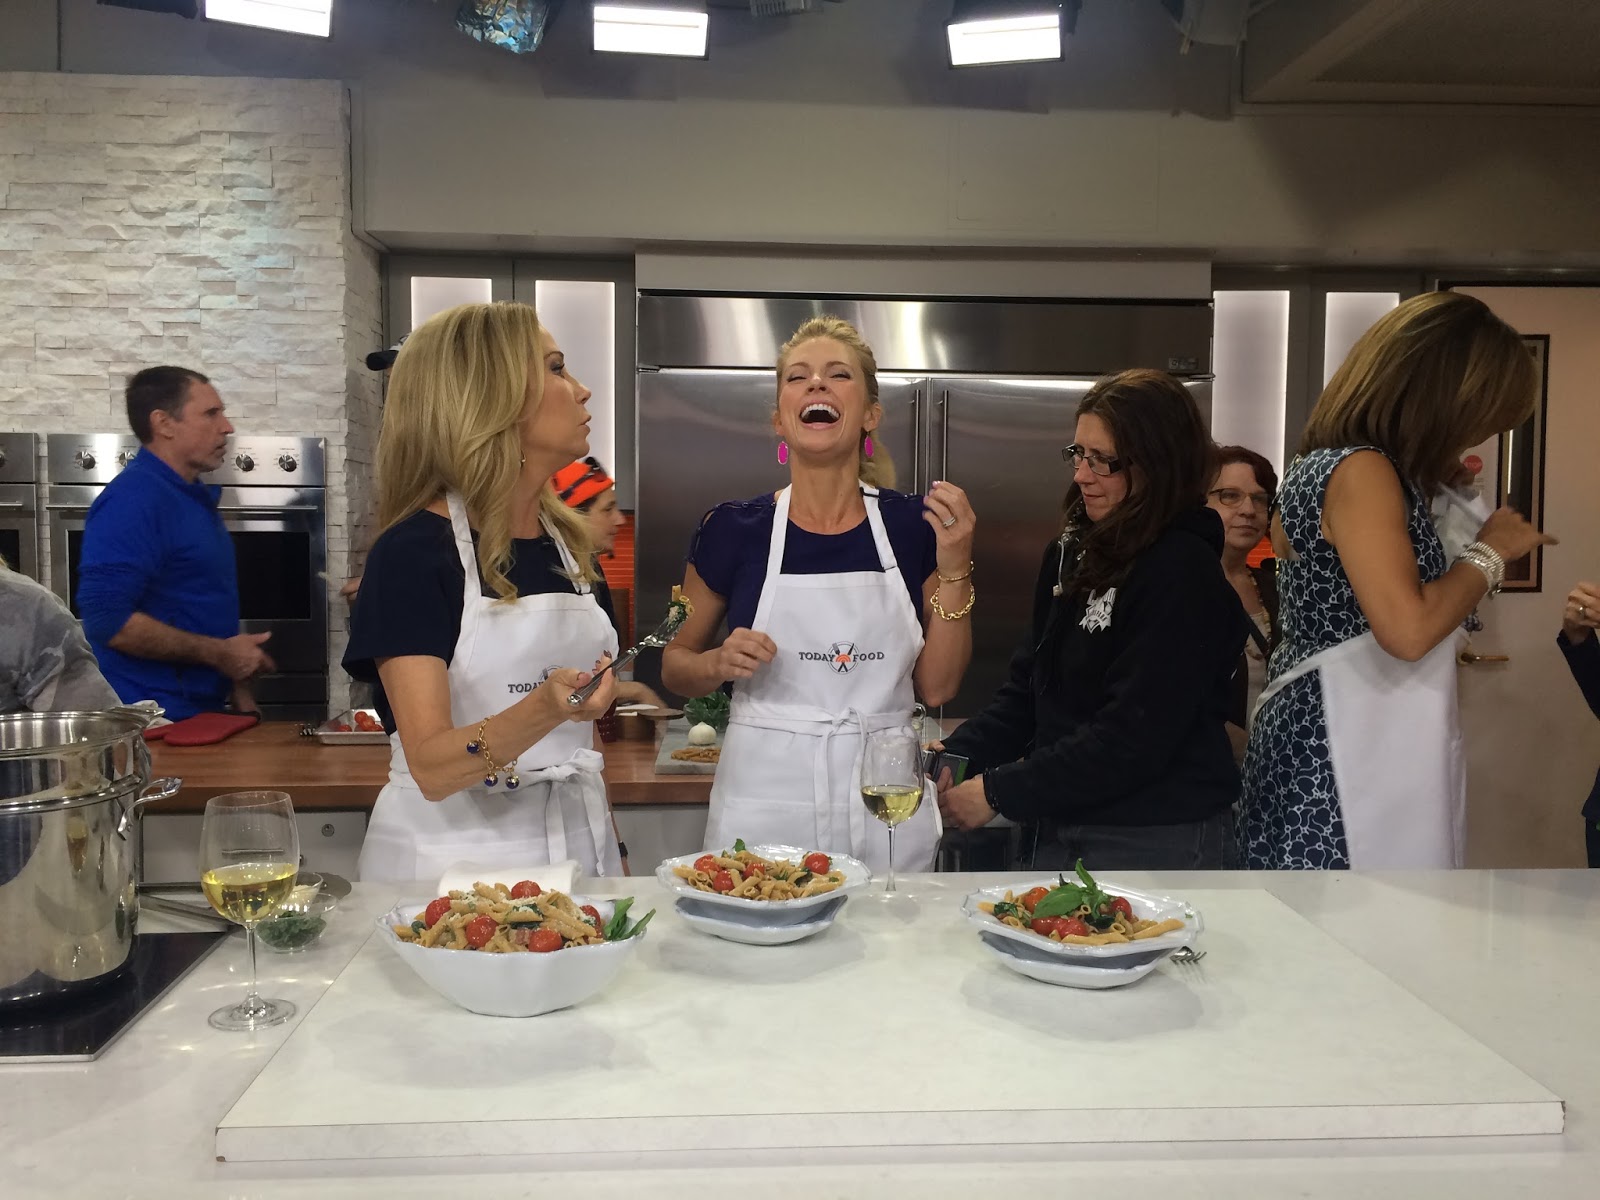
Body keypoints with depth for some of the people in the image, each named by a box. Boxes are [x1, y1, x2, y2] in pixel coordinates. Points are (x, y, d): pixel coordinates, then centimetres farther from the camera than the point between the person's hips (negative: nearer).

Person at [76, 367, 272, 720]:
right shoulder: (132, 500, -17)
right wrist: (216, 653, -19)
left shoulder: (194, 497, 12)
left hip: (200, 712, 9)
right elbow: (107, 619, -26)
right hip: (152, 722, -9)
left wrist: (239, 693, 14)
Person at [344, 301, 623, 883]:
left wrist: (610, 849, 11)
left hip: (576, 840, 6)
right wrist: (544, 709, -36)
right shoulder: (414, 552, -15)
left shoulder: (563, 539, 4)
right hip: (456, 852, -6)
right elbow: (432, 768, -21)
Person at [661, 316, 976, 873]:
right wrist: (719, 663, -13)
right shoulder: (733, 529, -3)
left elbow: (937, 686, 1)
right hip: (765, 801, -1)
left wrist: (955, 569, -8)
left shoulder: (912, 525, 0)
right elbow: (674, 664, 7)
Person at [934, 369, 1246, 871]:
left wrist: (999, 791, -19)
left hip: (1158, 842, -7)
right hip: (1058, 829, 7)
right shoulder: (1071, 552, 6)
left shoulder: (1185, 571, -18)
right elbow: (1027, 688, 9)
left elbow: (1134, 736, -22)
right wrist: (956, 756, -7)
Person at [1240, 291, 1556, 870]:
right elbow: (1408, 630, -23)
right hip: (1349, 755, -10)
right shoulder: (1360, 470, -15)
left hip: (1318, 737, 10)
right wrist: (1490, 550, -9)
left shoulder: (1320, 466, 15)